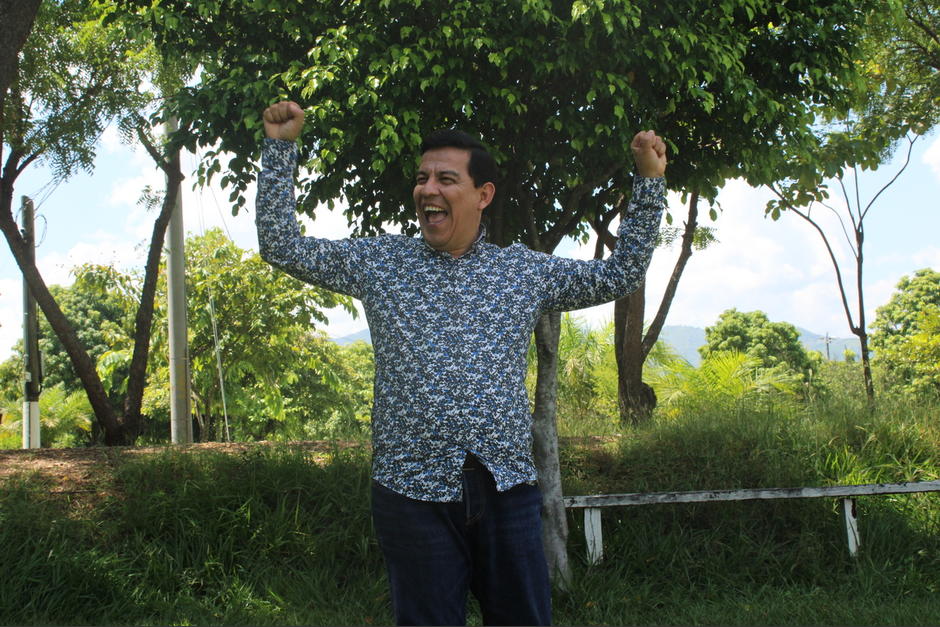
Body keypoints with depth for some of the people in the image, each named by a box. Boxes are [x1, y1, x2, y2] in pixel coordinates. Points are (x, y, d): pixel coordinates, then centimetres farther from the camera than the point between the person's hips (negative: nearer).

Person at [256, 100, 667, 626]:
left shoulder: (525, 270, 10)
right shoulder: (380, 262, 8)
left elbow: (619, 276, 15)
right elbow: (282, 245, 10)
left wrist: (650, 180, 11)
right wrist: (281, 148, 4)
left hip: (507, 487, 1)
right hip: (414, 490, -1)